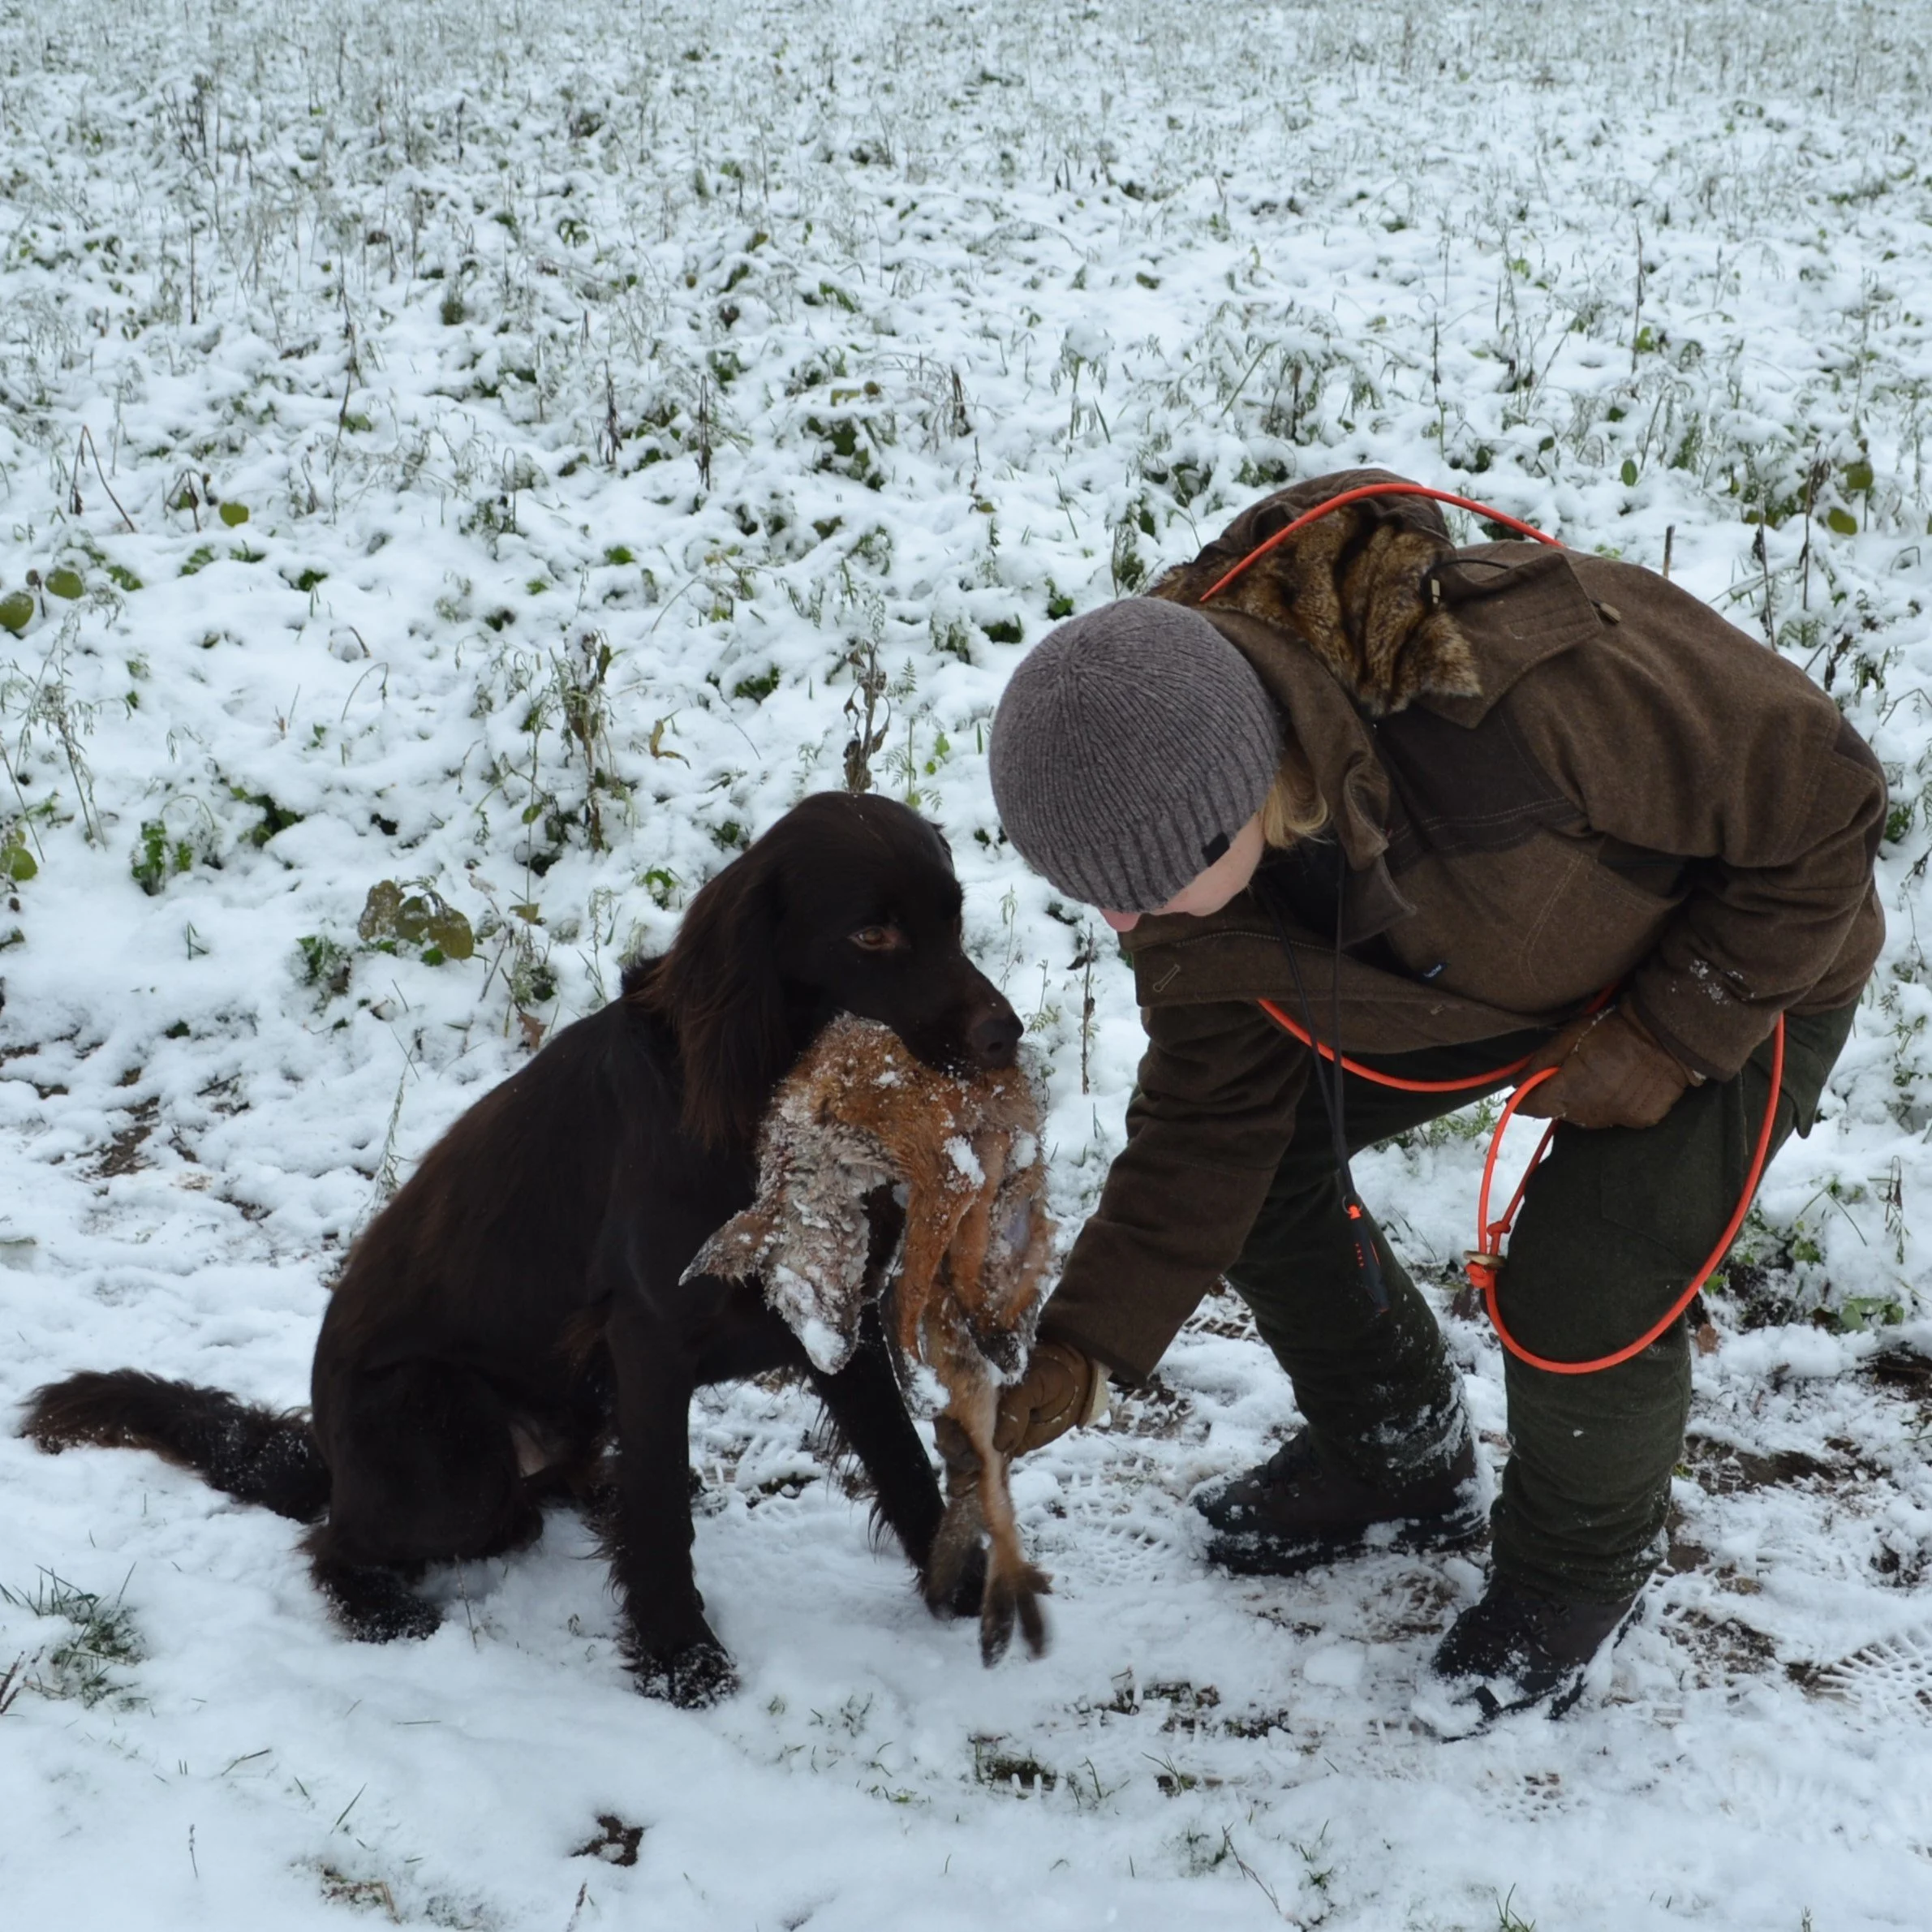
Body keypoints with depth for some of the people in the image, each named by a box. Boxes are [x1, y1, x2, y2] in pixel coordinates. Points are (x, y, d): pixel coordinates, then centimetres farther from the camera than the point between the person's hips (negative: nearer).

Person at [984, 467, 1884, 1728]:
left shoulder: (1530, 689, -46)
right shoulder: (1194, 850, -23)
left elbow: (1822, 799, -29)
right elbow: (1209, 1116, -10)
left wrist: (1666, 1038, -26)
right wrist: (1084, 1348, -15)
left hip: (1742, 963, -6)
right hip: (1493, 966, 6)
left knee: (1580, 1298, -19)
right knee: (1270, 1149, -1)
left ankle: (1581, 1568, 16)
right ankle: (1399, 1468, 26)